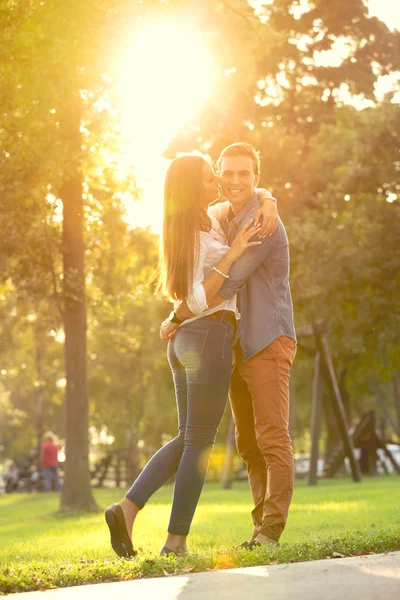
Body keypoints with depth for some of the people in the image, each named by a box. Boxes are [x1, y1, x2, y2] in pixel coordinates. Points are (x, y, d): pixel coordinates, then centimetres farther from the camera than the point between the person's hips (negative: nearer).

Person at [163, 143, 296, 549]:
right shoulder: (221, 221, 15)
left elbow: (228, 283, -22)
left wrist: (177, 318, -14)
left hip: (268, 343, -9)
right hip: (238, 345, 9)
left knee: (273, 438, -10)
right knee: (248, 443, 9)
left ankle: (271, 530, -10)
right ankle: (262, 527, 14)